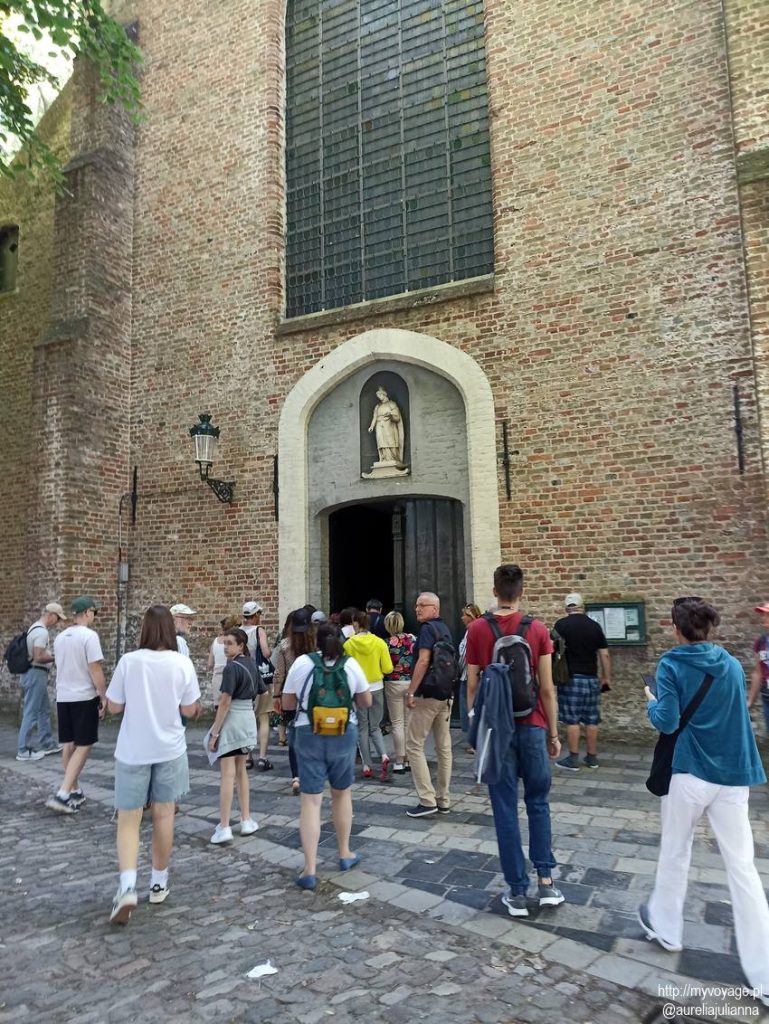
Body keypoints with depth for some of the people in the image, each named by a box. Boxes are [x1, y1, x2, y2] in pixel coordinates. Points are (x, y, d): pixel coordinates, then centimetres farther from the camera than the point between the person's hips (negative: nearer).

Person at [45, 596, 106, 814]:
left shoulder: (60, 637, 9)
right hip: (85, 698, -7)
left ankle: (75, 792, 23)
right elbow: (95, 670, -17)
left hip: (63, 697, 7)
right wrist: (104, 697, -10)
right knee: (83, 746, -1)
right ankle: (62, 794, -8)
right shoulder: (89, 635, -15)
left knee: (69, 745, 14)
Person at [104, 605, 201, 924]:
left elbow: (113, 707, -3)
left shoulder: (128, 661, -12)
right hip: (169, 750, 1)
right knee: (163, 816, 13)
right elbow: (189, 710, -3)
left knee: (128, 820, 8)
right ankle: (159, 882, 25)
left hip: (132, 752, -1)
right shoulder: (182, 663, -10)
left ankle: (127, 885, -8)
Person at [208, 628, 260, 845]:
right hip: (248, 717, 8)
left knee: (227, 774, -5)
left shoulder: (231, 668, -16)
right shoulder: (251, 664, 8)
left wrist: (214, 732, -15)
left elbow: (225, 703, -18)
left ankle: (224, 827, -3)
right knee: (241, 771, 17)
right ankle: (246, 821, 21)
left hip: (232, 720, -8)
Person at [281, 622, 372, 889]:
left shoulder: (301, 662, -5)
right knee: (342, 793, 19)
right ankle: (344, 854, 34)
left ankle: (310, 869, 3)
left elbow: (287, 703, 3)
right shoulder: (351, 664, -4)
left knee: (311, 799, 3)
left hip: (308, 734, -1)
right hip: (344, 733, 1)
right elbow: (366, 702, 5)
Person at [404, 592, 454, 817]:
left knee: (414, 745, -1)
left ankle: (427, 800, -3)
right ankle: (443, 800, 16)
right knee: (443, 747, 10)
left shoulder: (428, 628, -12)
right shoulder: (445, 629, 14)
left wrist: (411, 692, -18)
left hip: (427, 694, -8)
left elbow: (423, 661, -21)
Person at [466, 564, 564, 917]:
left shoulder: (477, 630, -5)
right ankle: (545, 880, 17)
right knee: (538, 803, 18)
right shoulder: (538, 629, -6)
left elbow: (472, 686, -1)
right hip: (532, 727, 1)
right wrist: (553, 733, 7)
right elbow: (547, 689, -4)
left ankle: (517, 892, 15)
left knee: (505, 811, 8)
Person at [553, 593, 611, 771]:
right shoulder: (594, 625, 6)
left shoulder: (561, 625, -5)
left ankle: (573, 759, 3)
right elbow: (604, 654, 6)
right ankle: (592, 757, 18)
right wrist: (606, 677, 14)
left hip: (571, 677, -4)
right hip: (591, 678, 4)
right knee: (592, 720, 10)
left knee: (572, 720, 0)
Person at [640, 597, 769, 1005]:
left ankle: (666, 928, 34)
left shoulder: (671, 665, -9)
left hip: (688, 773, -3)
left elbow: (667, 722, -14)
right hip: (733, 776, 3)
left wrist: (651, 703, 5)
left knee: (674, 853, 16)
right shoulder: (733, 665, 6)